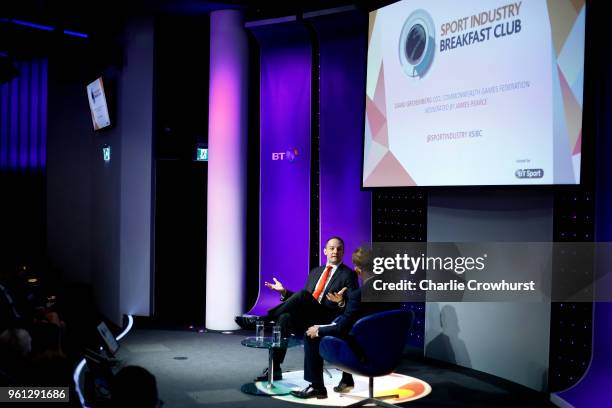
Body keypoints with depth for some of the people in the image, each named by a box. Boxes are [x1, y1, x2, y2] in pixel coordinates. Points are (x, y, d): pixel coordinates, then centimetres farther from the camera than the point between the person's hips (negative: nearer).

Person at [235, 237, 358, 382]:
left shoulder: (349, 274, 5)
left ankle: (262, 319, -26)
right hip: (304, 318, 5)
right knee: (285, 317, -29)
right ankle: (274, 369, -25)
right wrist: (284, 292, 11)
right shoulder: (315, 272, 24)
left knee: (303, 294, -31)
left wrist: (341, 302, -24)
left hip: (326, 321, -5)